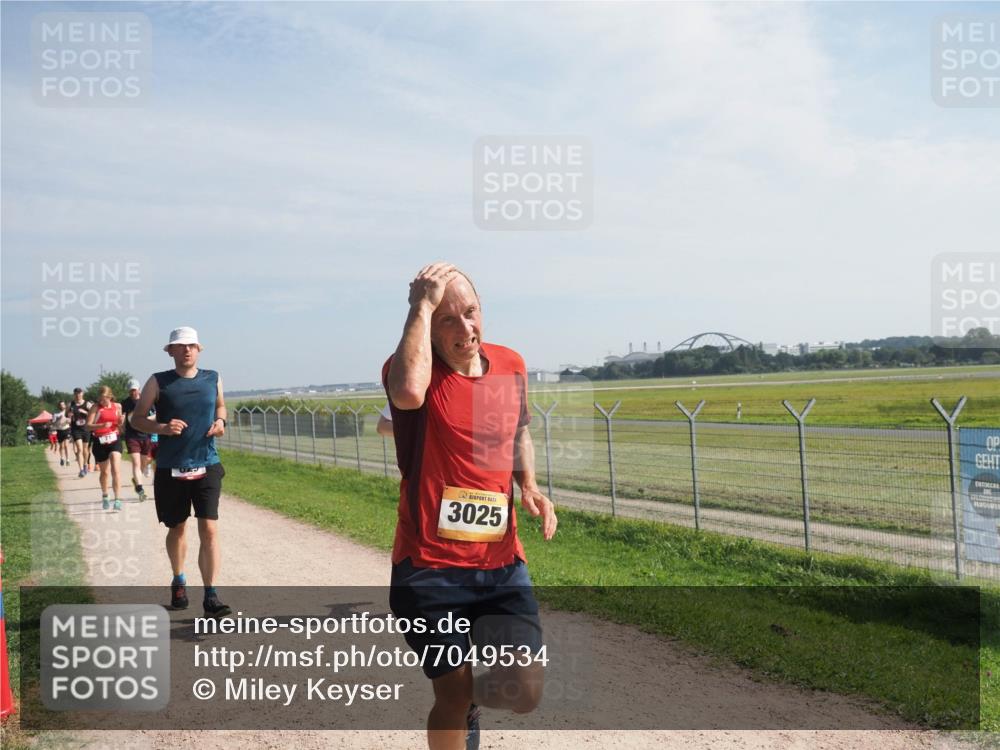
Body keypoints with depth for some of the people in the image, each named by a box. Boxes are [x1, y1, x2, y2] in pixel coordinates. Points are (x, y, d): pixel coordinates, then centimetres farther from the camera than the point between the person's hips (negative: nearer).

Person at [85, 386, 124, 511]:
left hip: (114, 440, 1)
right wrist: (102, 425, -28)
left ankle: (118, 499, -18)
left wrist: (121, 422, -5)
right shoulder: (96, 407, -4)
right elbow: (88, 426, -11)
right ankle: (104, 497, 37)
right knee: (104, 472, 13)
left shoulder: (117, 407, 5)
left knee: (116, 470, -15)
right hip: (100, 442, 0)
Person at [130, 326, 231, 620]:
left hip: (206, 466, 0)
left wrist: (220, 422, 1)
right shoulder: (158, 382, -1)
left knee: (209, 529, -9)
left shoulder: (212, 379, 5)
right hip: (170, 469, 0)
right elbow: (137, 418, 2)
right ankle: (179, 582, 39)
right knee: (177, 528, 15)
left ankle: (210, 597, -6)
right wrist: (162, 427, -17)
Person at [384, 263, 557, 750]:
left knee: (524, 692, -2)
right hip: (430, 569, -4)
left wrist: (530, 487, 5)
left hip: (502, 564, 4)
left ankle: (475, 691, 33)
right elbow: (409, 391, -38)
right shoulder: (415, 368, -11)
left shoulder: (512, 365, 5)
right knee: (452, 693, 1)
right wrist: (422, 305, -26)